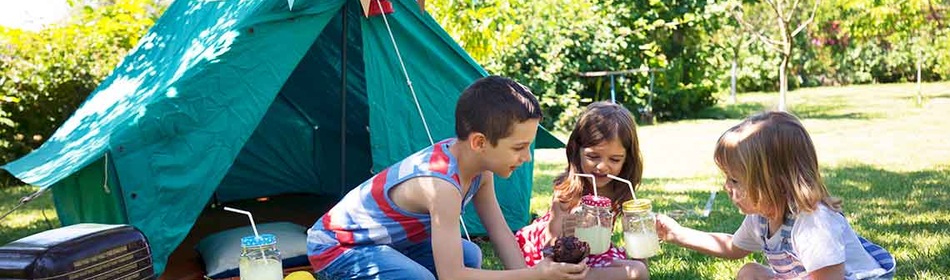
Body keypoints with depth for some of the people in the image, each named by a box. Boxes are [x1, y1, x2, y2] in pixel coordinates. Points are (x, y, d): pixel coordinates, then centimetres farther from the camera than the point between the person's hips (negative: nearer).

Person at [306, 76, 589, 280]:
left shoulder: (478, 167, -10)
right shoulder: (441, 185, -36)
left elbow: (501, 233, -2)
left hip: (390, 238, 9)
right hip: (335, 246, -9)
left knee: (469, 255, 2)